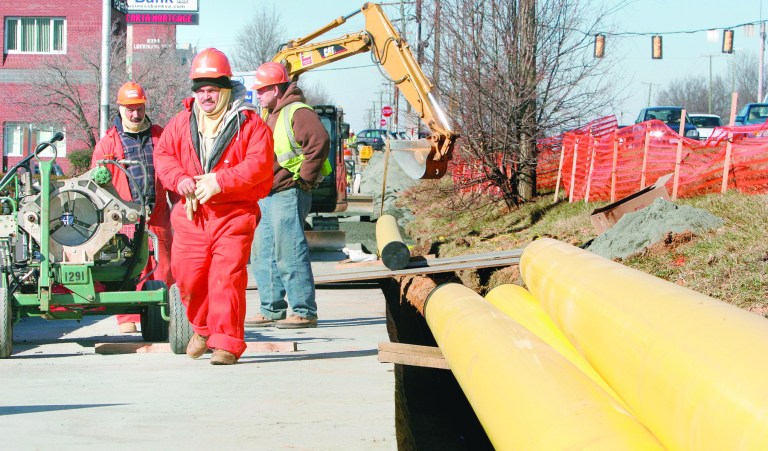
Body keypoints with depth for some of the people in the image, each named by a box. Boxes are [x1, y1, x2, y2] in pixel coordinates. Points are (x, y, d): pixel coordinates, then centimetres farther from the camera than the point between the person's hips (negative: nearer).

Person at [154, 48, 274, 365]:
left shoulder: (250, 123, -2)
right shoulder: (182, 122, 12)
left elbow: (259, 163, -12)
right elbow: (163, 154, 13)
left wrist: (220, 181, -21)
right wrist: (179, 179, -9)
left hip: (234, 214, -4)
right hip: (191, 215, 4)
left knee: (228, 277, -10)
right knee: (188, 276, 8)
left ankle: (226, 344, -5)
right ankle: (203, 328, 34)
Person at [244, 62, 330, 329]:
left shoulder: (298, 112, -11)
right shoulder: (269, 116, 20)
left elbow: (320, 142, -25)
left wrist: (304, 177, -19)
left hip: (289, 195, -10)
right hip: (266, 196, 10)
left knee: (289, 254, -10)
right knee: (263, 255, 12)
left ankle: (305, 312, -5)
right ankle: (271, 310, 19)